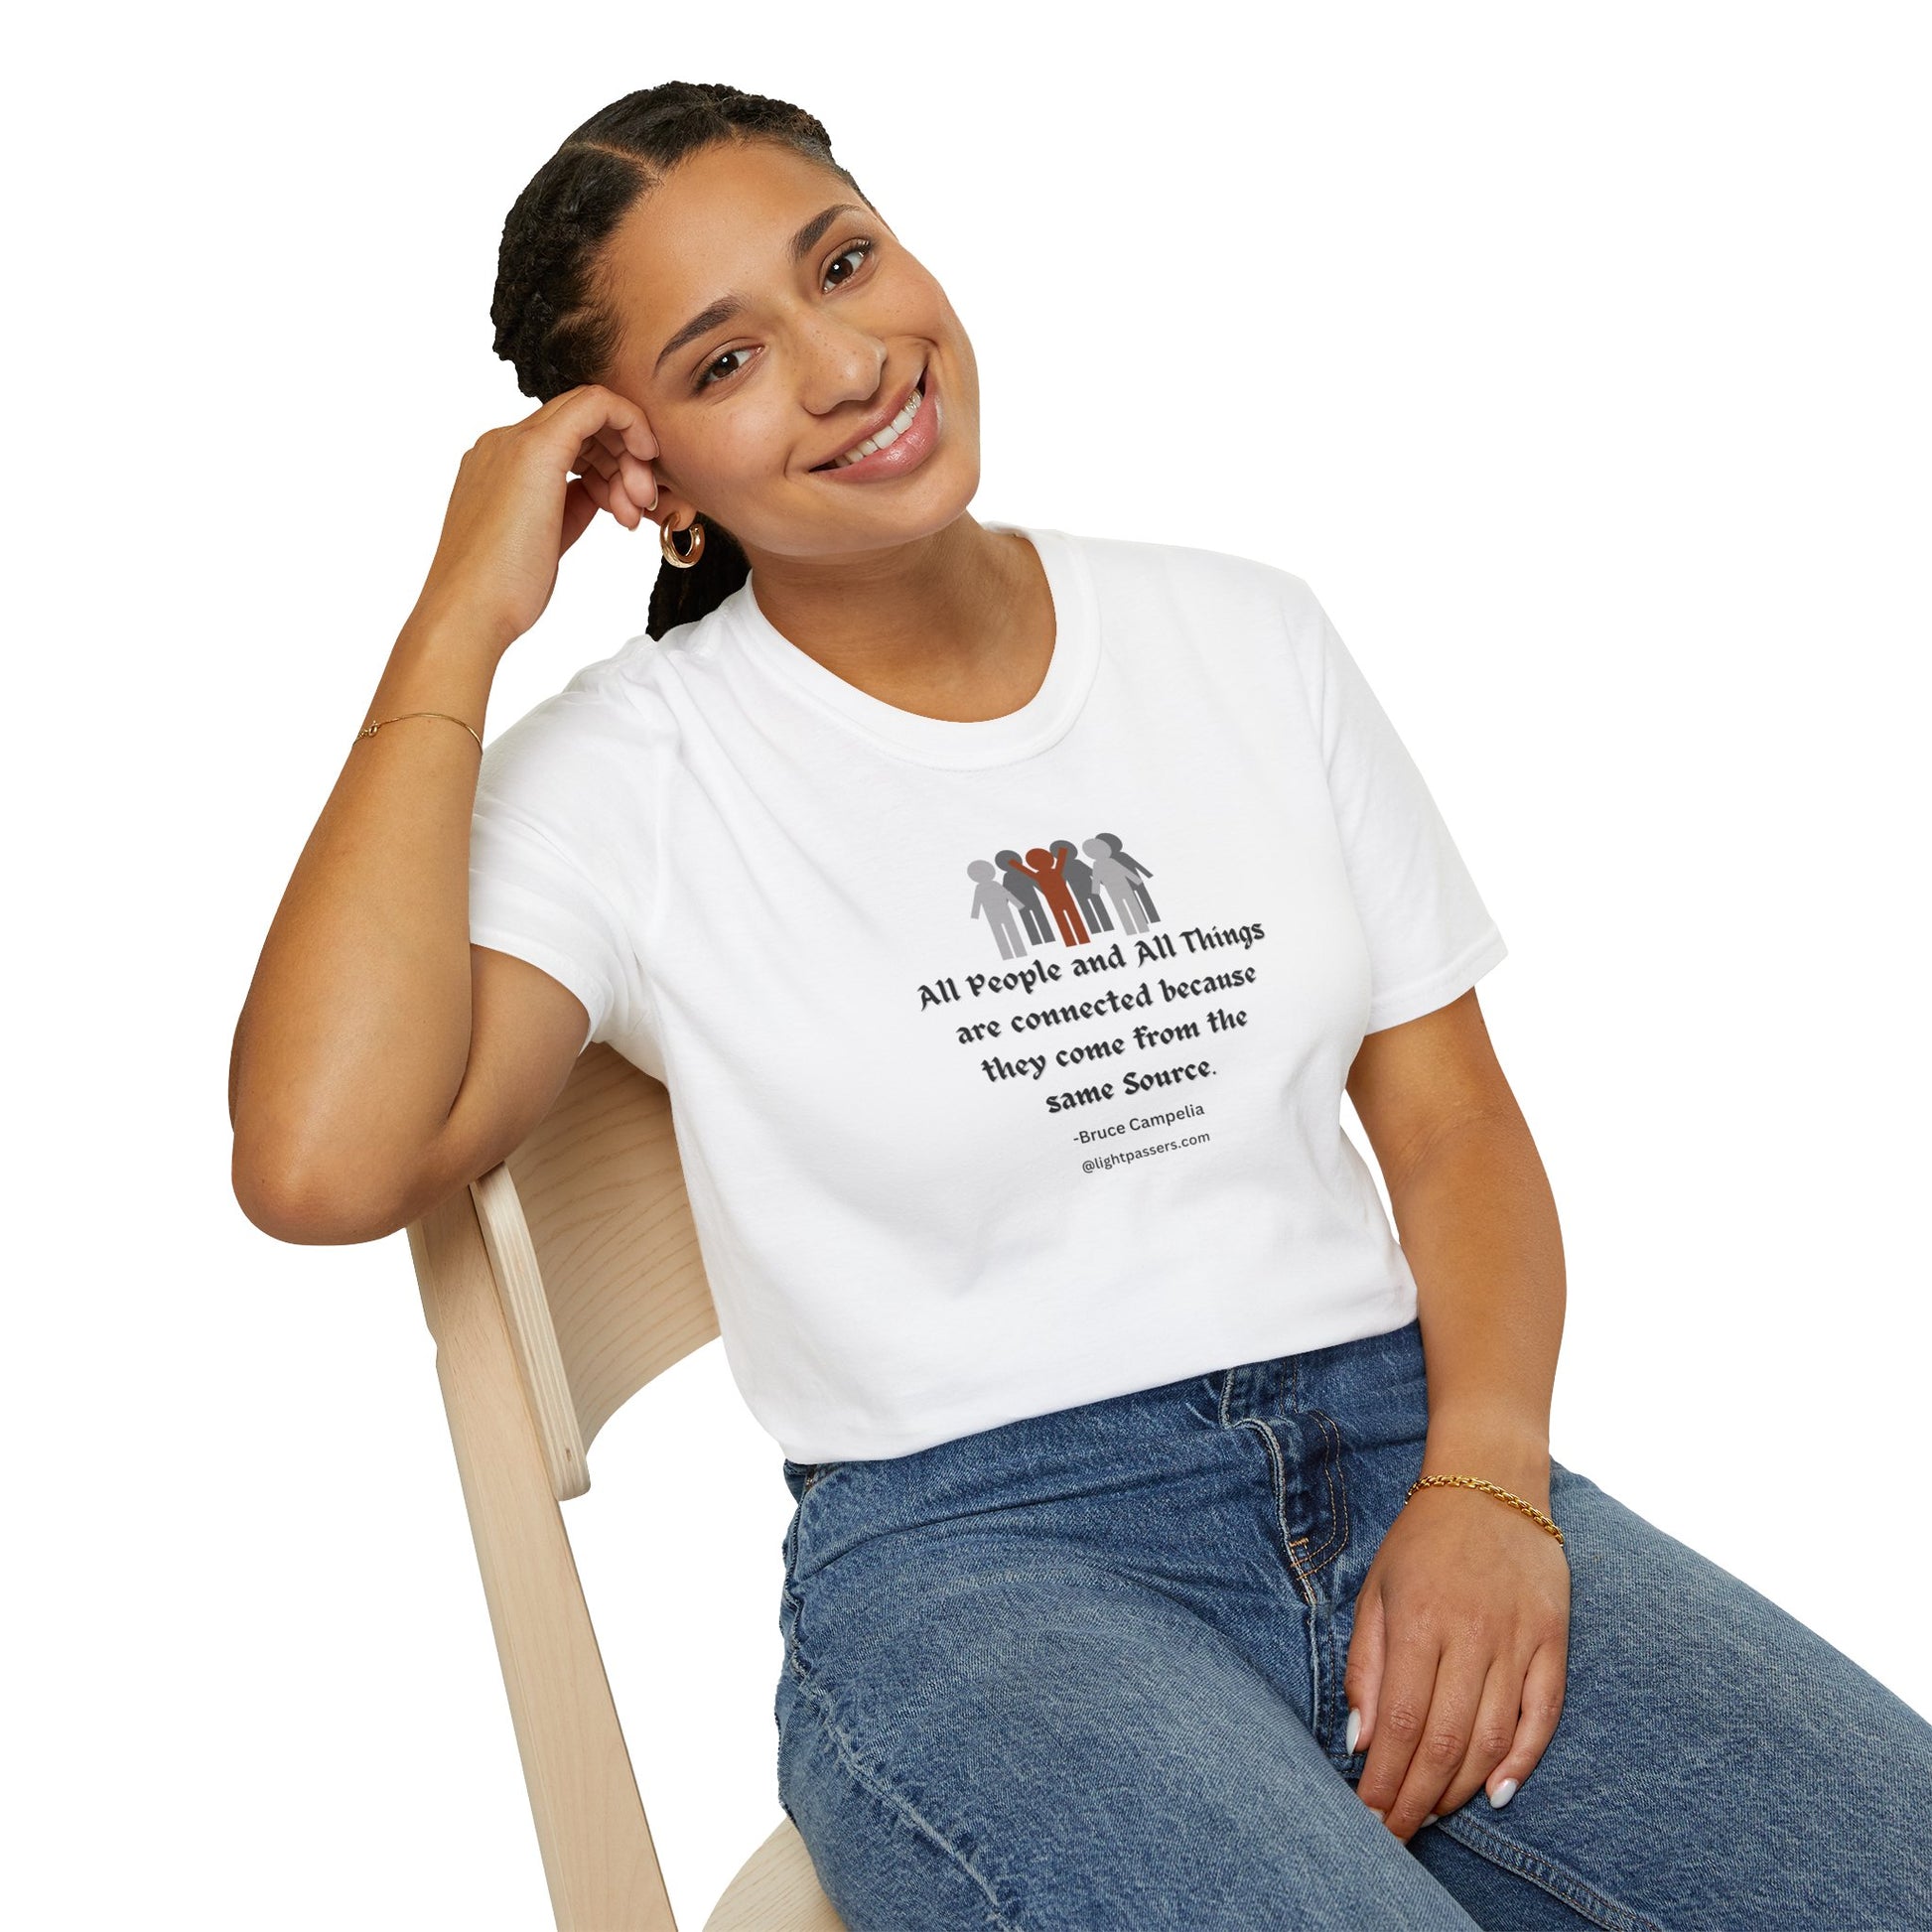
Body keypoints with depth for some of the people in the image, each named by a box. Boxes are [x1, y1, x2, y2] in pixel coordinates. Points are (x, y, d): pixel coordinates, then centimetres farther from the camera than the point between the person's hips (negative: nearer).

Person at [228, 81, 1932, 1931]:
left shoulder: (1245, 635, 11)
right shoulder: (631, 773, -1)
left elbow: (1452, 1116, 11)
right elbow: (321, 1163, -18)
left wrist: (1485, 1481, -7)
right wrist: (460, 622, -11)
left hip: (1399, 1447, 4)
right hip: (966, 1553, -3)